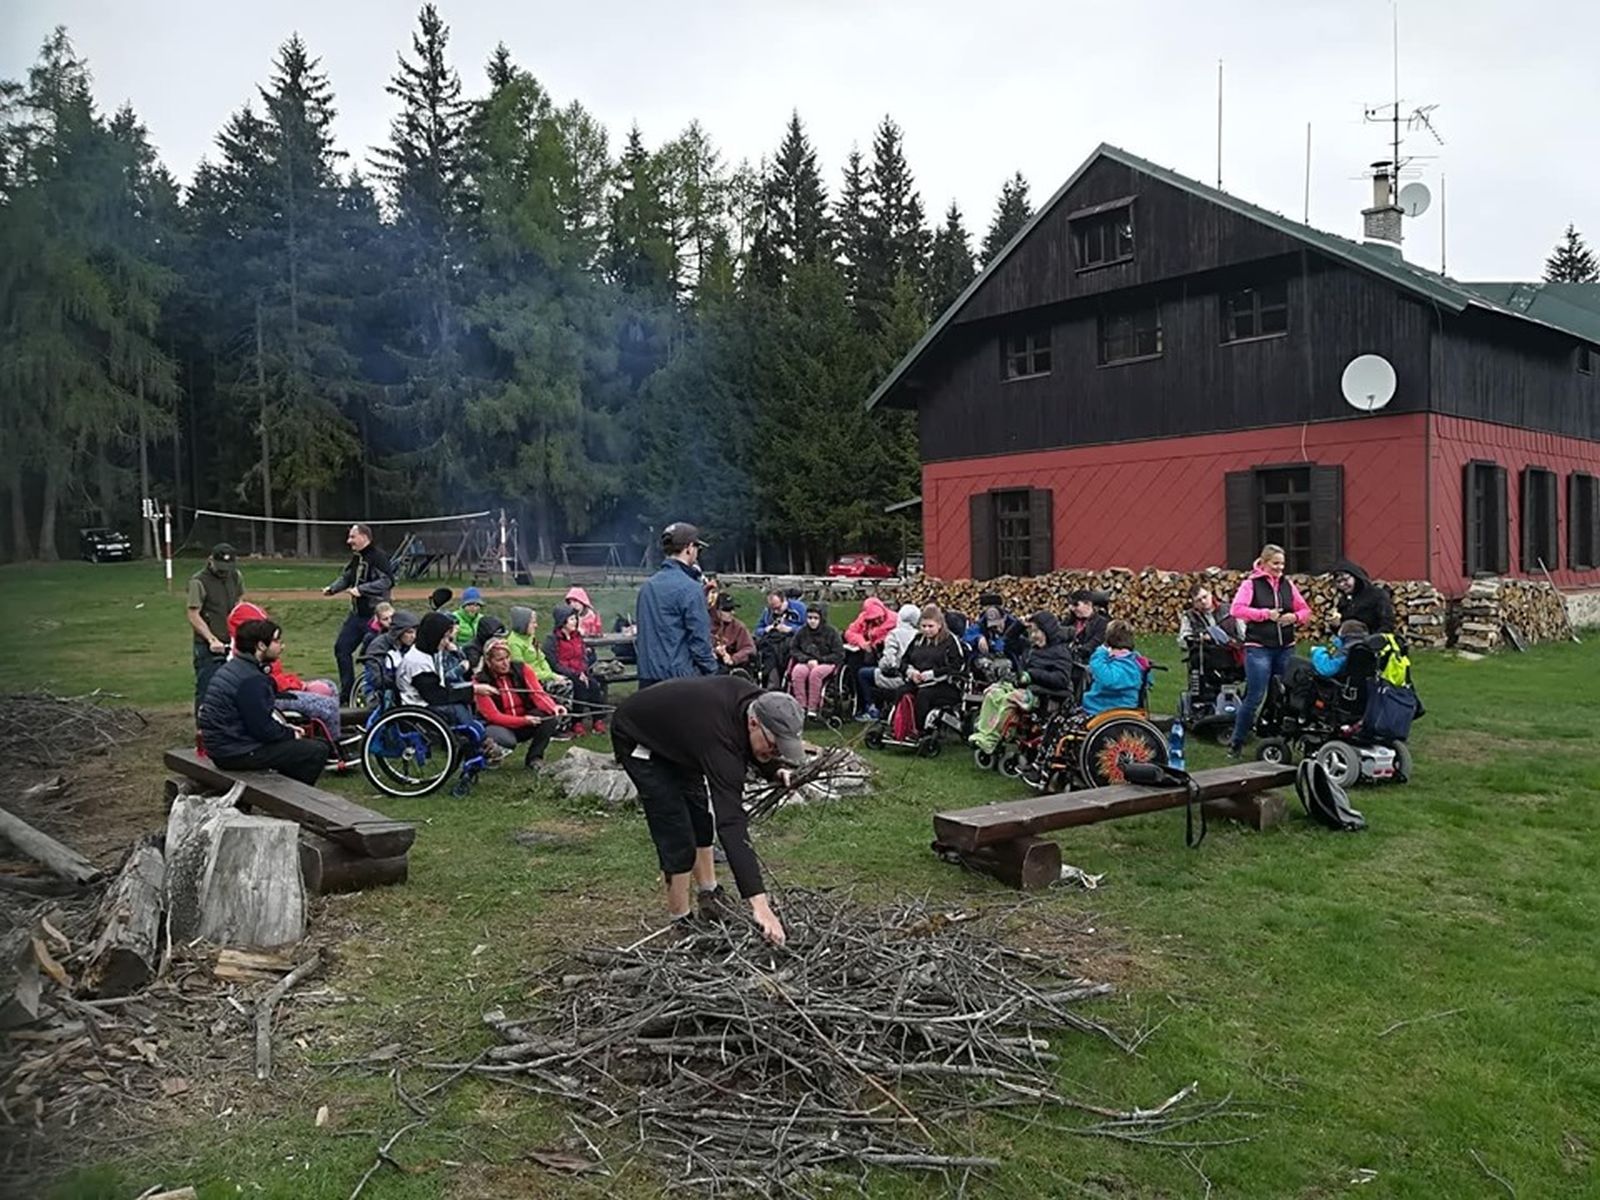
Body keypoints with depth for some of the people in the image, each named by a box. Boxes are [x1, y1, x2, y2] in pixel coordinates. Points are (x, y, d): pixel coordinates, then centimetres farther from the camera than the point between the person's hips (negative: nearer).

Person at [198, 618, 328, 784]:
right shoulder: (251, 680, -22)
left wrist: (285, 727, 8)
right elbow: (263, 729, -22)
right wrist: (290, 733, -5)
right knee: (318, 751, -10)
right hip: (238, 753, -10)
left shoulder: (231, 668, 10)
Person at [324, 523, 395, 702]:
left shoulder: (378, 557, -14)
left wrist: (361, 589, -26)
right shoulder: (356, 557, 12)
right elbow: (346, 577, 22)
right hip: (356, 612, 9)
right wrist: (332, 588, 5)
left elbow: (387, 581, -24)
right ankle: (347, 690, 20)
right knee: (341, 647, 9)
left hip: (374, 614, -9)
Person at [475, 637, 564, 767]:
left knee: (551, 715, -24)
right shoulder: (481, 682, -17)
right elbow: (493, 716, -19)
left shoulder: (521, 669, -8)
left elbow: (538, 694, -14)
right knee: (506, 741, -38)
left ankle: (534, 758, -9)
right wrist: (524, 720, -32)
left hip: (527, 719, 4)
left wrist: (553, 707, -37)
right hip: (500, 725, -4)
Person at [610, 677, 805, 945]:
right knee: (676, 835, -12)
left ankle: (710, 897, 29)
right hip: (637, 739, -9)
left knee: (699, 813, 15)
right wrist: (759, 904, -52)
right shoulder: (720, 739, -40)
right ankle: (682, 921, 3)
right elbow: (731, 823, -47)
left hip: (673, 729, 9)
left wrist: (774, 771, -10)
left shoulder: (754, 700, -18)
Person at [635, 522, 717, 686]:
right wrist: (711, 674, -6)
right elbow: (699, 638, -13)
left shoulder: (647, 586, 11)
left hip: (647, 678, 8)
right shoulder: (689, 588, -13)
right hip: (681, 678, -8)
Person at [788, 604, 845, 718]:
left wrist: (818, 660, -13)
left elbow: (839, 655, -4)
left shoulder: (831, 632, -1)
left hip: (827, 664, -3)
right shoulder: (802, 631, 8)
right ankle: (801, 706, -28)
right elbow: (793, 649, 11)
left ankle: (813, 708, -30)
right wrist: (807, 659, -7)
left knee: (815, 673, -36)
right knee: (798, 671, -31)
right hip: (806, 663, 3)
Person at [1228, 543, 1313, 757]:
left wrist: (1295, 617, -7)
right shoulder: (1251, 583, -4)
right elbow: (1236, 609, -15)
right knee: (1254, 697, -6)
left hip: (1286, 648, 5)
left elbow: (1305, 610, 15)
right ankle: (1236, 743, 6)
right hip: (1258, 648, -5)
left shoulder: (1287, 584, 11)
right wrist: (1265, 614, -19)